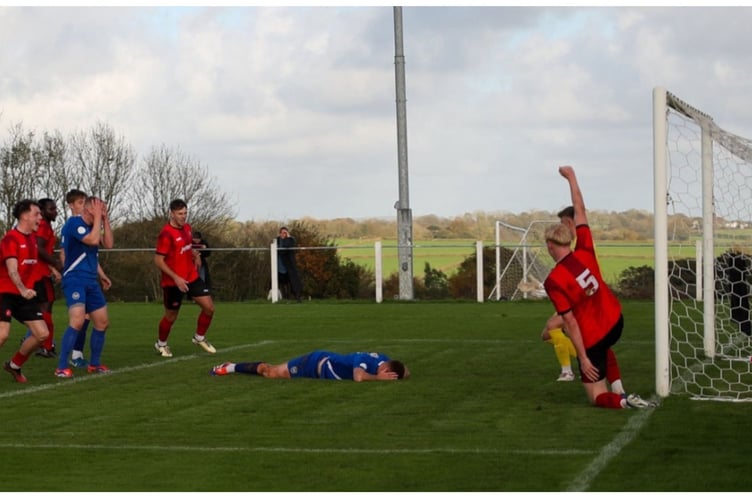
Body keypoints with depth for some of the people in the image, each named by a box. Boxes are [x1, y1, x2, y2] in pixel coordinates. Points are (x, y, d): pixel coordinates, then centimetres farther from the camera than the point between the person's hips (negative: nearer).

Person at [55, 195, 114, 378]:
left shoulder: (92, 226, 14)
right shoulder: (74, 222, -12)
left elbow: (108, 244, 9)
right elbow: (93, 240, -23)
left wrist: (105, 219, 6)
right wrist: (98, 217, -13)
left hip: (91, 282, 9)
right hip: (75, 279, -9)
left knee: (102, 322, 11)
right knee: (77, 320, -24)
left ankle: (95, 364, 25)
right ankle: (61, 367, -21)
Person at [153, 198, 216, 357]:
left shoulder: (186, 227, 4)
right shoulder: (166, 234, -20)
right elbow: (158, 260, -20)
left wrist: (193, 253, 2)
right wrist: (176, 278, -24)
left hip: (191, 277, 7)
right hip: (173, 282, -7)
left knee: (209, 307, -1)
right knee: (171, 316, 7)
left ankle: (200, 338, 21)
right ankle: (161, 344, 33)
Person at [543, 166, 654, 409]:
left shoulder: (553, 281, -20)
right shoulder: (584, 252, -9)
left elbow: (570, 323, -20)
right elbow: (580, 211, 3)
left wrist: (583, 357, -14)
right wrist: (571, 177, 12)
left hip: (591, 338, -6)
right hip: (615, 320, 6)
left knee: (598, 397, 9)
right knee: (604, 348, 44)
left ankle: (621, 400, -24)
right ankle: (618, 390, 25)